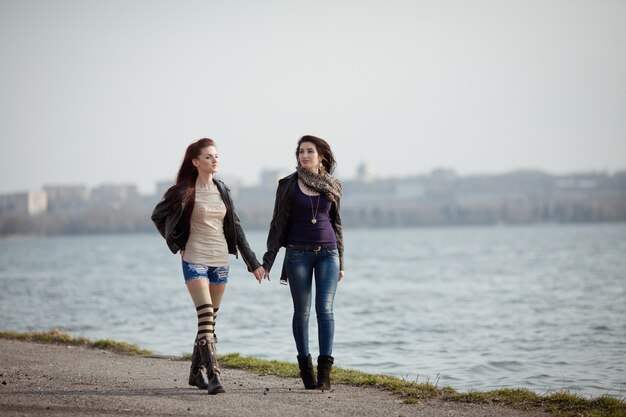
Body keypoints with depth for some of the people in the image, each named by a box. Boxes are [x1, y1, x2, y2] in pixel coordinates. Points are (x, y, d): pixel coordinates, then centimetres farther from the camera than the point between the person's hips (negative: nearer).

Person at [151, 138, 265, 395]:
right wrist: (177, 245, 2)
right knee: (206, 318, -16)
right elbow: (158, 216, 6)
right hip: (195, 261, -5)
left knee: (210, 320, 10)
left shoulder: (222, 190, 9)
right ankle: (213, 376, -21)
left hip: (220, 261, 5)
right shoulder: (184, 191, -5)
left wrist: (253, 263, 11)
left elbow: (235, 228, 12)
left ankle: (197, 372, 22)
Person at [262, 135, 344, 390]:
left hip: (328, 253, 1)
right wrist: (267, 261, -4)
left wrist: (341, 262, 11)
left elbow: (336, 224, 13)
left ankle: (325, 371, -11)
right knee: (302, 311, 4)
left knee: (325, 309, -9)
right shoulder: (288, 185, 0)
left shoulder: (332, 187, 7)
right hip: (298, 254, -1)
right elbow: (278, 224, 1)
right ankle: (306, 368, 15)